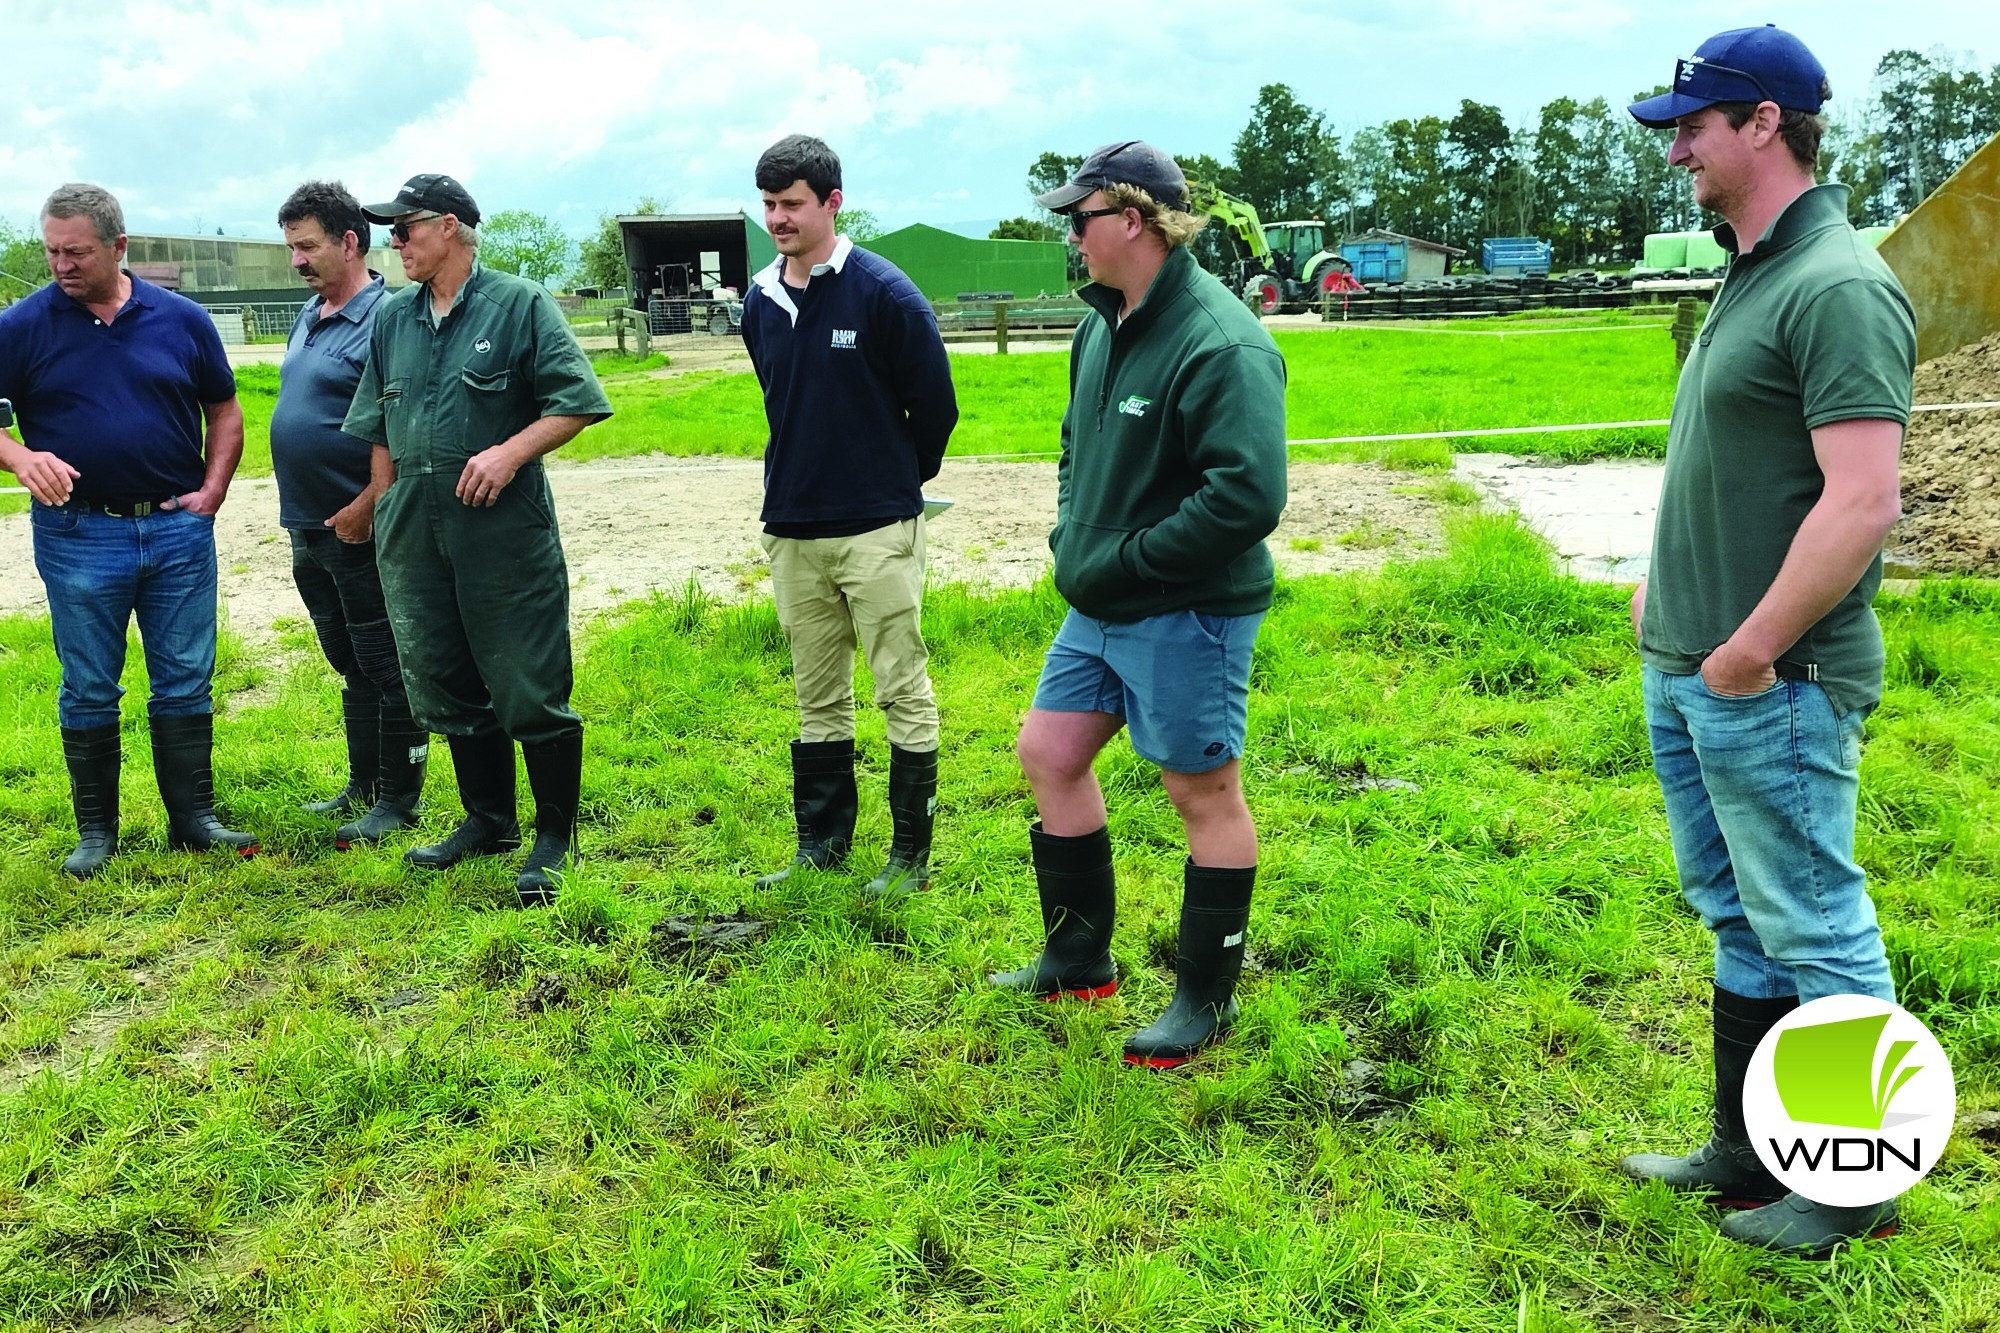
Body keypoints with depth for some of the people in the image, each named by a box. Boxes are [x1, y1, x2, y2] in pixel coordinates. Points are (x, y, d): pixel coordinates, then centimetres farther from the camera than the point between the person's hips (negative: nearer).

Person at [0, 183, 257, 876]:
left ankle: (194, 818, 17)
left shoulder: (182, 320, 3)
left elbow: (224, 410, 12)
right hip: (79, 537, -1)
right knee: (88, 690, 7)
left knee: (186, 682, 7)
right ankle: (95, 830, 18)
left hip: (179, 531, 1)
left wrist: (212, 492, 2)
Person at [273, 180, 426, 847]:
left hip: (360, 531, -9)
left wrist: (363, 508, -21)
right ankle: (362, 785, 29)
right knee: (349, 663, 18)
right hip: (309, 530, 9)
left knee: (386, 668, 1)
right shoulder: (309, 317, 14)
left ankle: (399, 800, 11)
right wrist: (305, 516, 17)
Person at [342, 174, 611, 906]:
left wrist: (511, 451, -19)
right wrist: (384, 510, 16)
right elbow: (378, 428, 21)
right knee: (445, 685, 13)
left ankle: (554, 842, 8)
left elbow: (576, 400, -7)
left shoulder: (520, 305, -2)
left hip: (504, 526, -6)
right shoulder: (391, 318, 15)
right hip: (414, 535, 6)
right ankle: (489, 822, 28)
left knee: (529, 689, -4)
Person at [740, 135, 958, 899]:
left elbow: (936, 404, -3)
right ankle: (821, 842, 25)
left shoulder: (883, 293, -10)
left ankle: (911, 854, 11)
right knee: (818, 700, 14)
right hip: (791, 533, 6)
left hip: (877, 532, -5)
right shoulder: (760, 303, 8)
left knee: (903, 692, 1)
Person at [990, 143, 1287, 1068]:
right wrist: (1070, 537, 7)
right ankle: (1080, 958, 31)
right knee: (1048, 755, 14)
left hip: (1185, 616, -9)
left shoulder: (1220, 344, -21)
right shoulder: (1102, 326, 9)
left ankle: (1207, 998, 20)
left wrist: (1125, 560, -22)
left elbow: (1248, 496, -29)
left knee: (1204, 792, 4)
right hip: (1098, 609, 10)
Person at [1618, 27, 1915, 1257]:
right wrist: (1666, 590, 16)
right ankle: (1750, 1158, 32)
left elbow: (1864, 502, -24)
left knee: (1814, 934, 3)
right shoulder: (1750, 278, 13)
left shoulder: (1839, 289, -17)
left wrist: (1750, 652, -20)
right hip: (1688, 672, 10)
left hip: (1771, 689, -10)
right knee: (1740, 922, 18)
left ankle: (1853, 1191, 20)